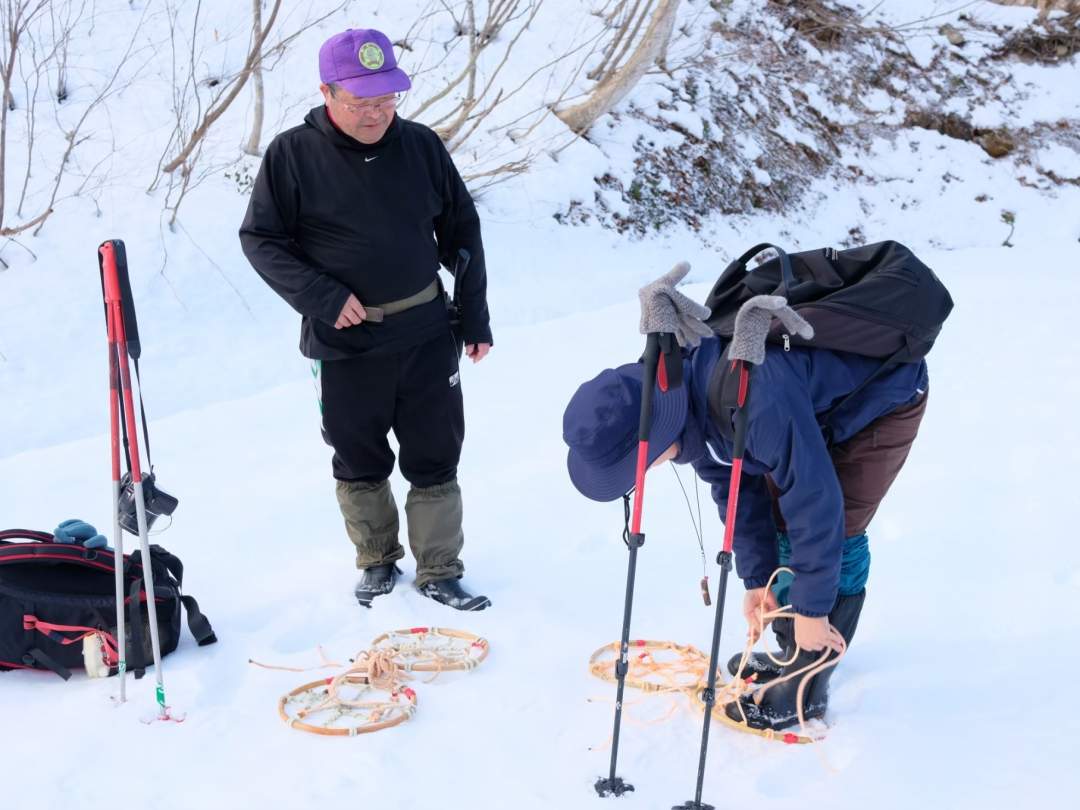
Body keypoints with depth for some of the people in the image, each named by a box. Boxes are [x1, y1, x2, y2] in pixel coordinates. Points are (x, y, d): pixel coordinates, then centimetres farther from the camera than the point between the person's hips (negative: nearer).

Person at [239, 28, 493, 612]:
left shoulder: (420, 147, -2)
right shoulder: (292, 155, -9)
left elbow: (461, 231, 7)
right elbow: (260, 239, -4)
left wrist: (476, 320, 7)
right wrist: (321, 297, -16)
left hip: (426, 333, 2)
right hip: (344, 343, -1)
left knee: (435, 459, 8)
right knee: (359, 462, 13)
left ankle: (438, 572, 23)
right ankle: (377, 561, 33)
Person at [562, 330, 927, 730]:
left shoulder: (753, 396, -44)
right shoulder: (665, 383, -16)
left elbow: (815, 497, -36)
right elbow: (734, 486, -5)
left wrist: (811, 608, -26)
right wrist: (757, 580, -5)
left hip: (886, 395, -8)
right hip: (818, 401, 8)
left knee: (835, 535, -13)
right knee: (779, 521, 9)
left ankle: (806, 689, -2)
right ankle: (792, 654, 25)